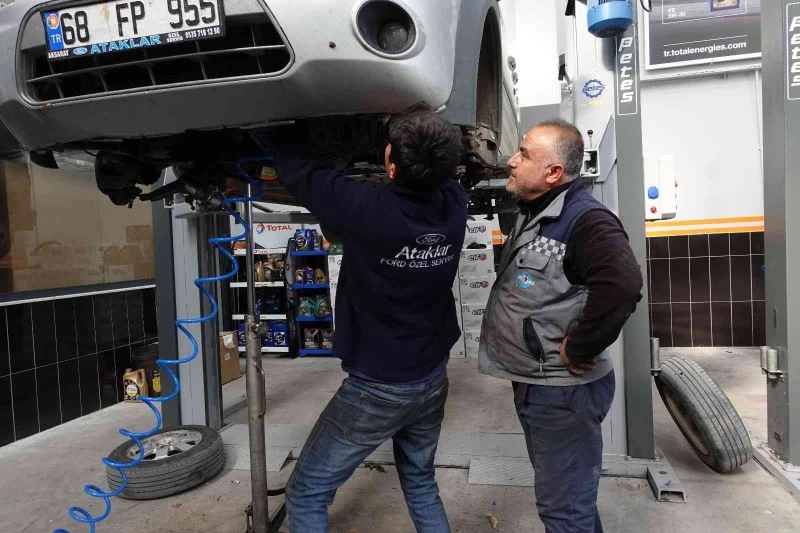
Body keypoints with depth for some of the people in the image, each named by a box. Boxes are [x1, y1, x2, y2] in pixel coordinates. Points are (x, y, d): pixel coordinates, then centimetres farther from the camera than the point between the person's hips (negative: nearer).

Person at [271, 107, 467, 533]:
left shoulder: (369, 208, -27)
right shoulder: (454, 205, -11)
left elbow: (298, 170, -13)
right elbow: (444, 169, 13)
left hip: (378, 387, -6)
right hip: (433, 379, 7)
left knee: (306, 495, 12)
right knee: (420, 481, 28)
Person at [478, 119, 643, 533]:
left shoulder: (586, 220, -21)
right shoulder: (532, 214, 8)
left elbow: (622, 286, -38)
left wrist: (577, 349, -27)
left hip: (563, 391, -9)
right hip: (533, 385, 9)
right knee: (566, 494, 27)